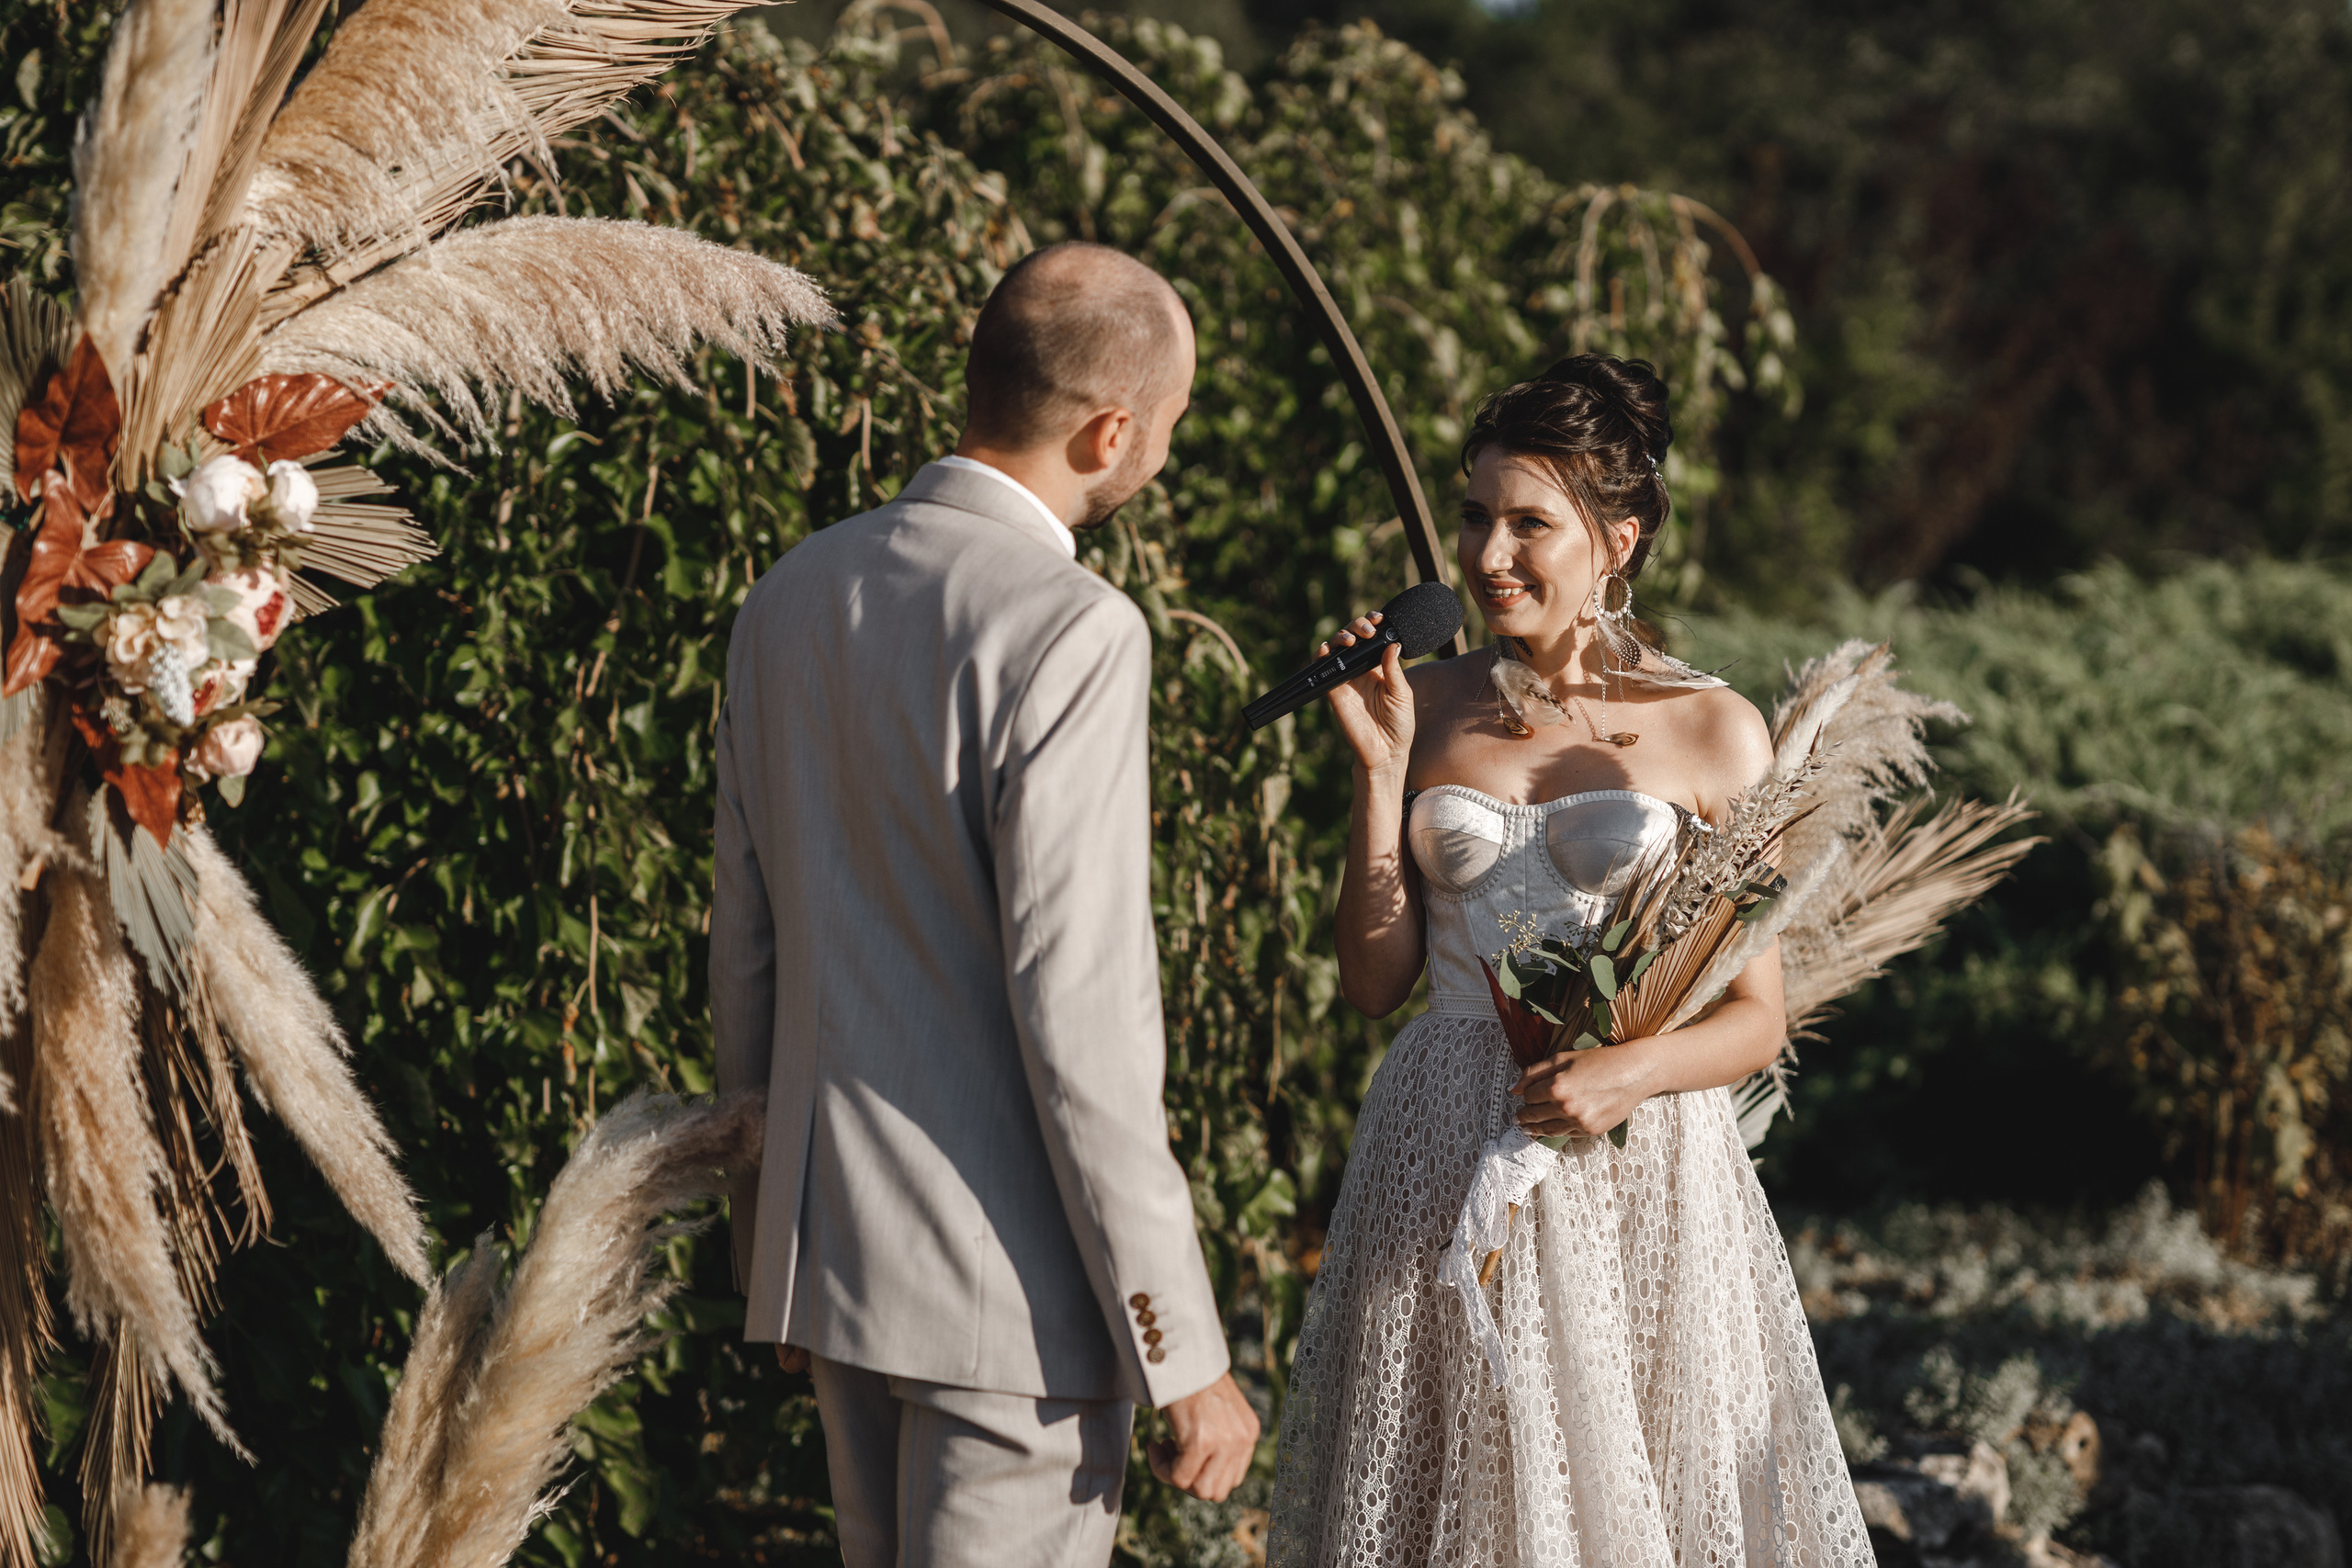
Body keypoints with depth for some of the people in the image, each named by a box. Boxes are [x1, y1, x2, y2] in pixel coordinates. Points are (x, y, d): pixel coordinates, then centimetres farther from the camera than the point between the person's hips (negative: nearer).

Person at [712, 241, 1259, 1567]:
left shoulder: (794, 595, 7)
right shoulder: (1070, 632, -18)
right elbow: (1080, 1016, -21)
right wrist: (1184, 1355, -16)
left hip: (831, 1250, 8)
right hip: (1015, 1273, -8)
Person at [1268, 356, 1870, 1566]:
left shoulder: (1711, 734, -3)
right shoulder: (1428, 708, 5)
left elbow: (1756, 1019, -1)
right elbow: (1374, 980, 3)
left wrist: (1630, 1072, -20)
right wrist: (1380, 770, -5)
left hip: (1636, 1169, -2)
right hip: (1444, 1160, 2)